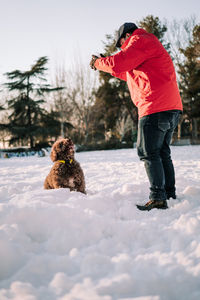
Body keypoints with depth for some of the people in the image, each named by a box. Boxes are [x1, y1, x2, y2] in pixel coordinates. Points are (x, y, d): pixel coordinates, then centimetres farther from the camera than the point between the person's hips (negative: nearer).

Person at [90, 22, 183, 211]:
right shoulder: (150, 44, 30)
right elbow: (136, 77, 35)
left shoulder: (139, 40, -2)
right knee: (162, 152, 15)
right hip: (171, 108, 10)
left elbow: (119, 62, -14)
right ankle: (170, 194, 19)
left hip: (155, 107, -10)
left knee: (149, 153, -7)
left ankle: (158, 199, -7)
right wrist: (111, 69, 31)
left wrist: (98, 63, 4)